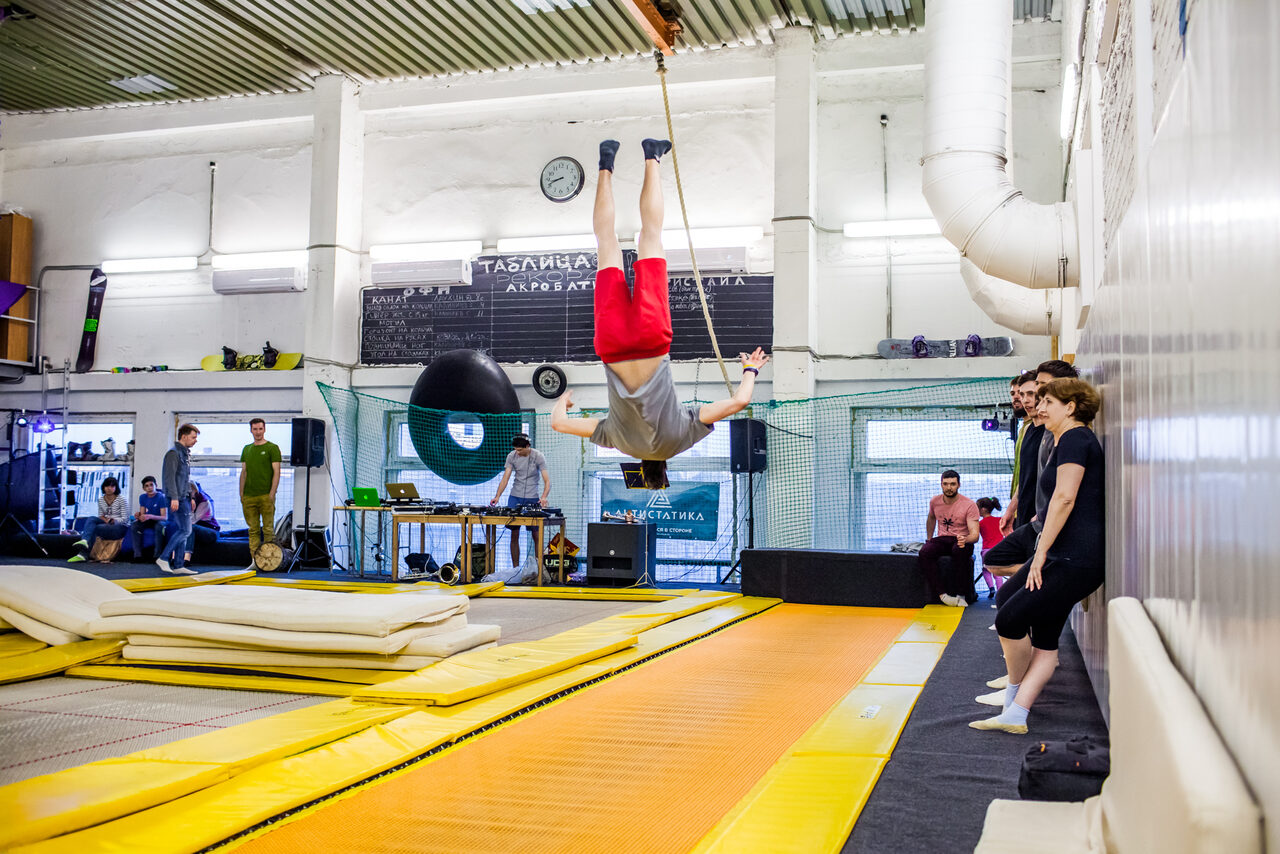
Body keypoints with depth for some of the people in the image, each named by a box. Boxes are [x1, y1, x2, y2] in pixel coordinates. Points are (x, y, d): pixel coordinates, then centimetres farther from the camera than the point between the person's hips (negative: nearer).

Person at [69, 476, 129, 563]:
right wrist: (105, 519, -10)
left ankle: (84, 554, -35)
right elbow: (100, 516, 14)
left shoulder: (121, 499, -7)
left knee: (94, 529, -28)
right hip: (107, 524, 5)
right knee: (91, 519, -24)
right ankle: (85, 541, -46)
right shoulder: (100, 499, 10)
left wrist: (114, 521, -24)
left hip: (121, 527, -5)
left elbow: (125, 519, -9)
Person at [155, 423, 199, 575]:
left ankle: (178, 566, 8)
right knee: (185, 530, -13)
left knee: (183, 531, 7)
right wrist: (174, 497, -24)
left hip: (184, 498, 10)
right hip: (177, 498, -10)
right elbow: (170, 476, -18)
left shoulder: (186, 453, 19)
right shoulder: (173, 453, -10)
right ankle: (163, 557, -6)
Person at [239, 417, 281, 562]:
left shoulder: (272, 448, 0)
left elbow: (276, 472, -4)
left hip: (266, 496, -5)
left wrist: (272, 493, -11)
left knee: (268, 529, -4)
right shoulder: (247, 449, 16)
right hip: (249, 496, 5)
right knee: (253, 529, 5)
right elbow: (244, 472, 17)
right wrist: (241, 493, 9)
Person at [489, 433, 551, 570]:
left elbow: (547, 481, -14)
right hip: (515, 497, 2)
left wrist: (544, 497, -32)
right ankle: (515, 568, 6)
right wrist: (497, 496, -19)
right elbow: (505, 478, -4)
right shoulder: (512, 456, -2)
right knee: (514, 535, 0)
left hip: (533, 498, -2)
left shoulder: (538, 456, -9)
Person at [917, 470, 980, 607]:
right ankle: (942, 594, -32)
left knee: (959, 550, -41)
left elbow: (975, 534, -17)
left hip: (962, 541, -4)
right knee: (924, 552, -30)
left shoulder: (969, 505, -10)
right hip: (942, 540, 4)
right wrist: (929, 539, 24)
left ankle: (961, 595, -31)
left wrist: (965, 539, -39)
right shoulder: (935, 501, 5)